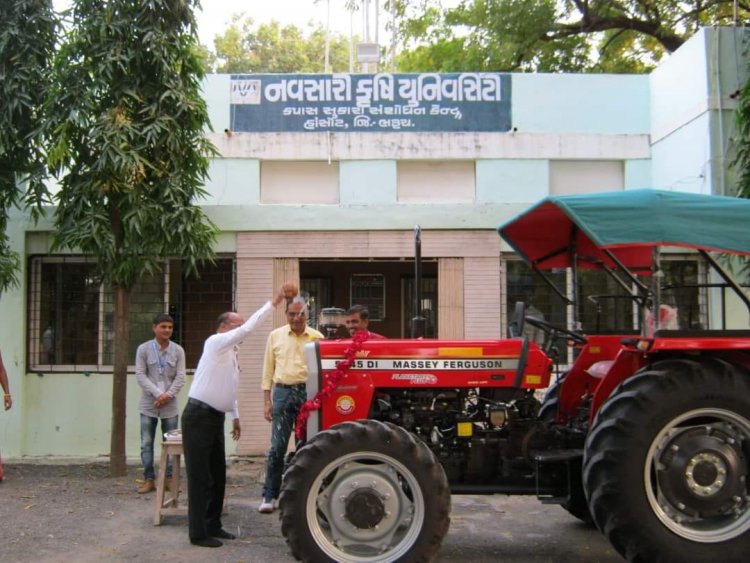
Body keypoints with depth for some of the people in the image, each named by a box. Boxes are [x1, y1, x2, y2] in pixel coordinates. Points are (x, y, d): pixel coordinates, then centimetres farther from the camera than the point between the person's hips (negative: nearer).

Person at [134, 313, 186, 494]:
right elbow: (140, 375, -7)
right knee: (146, 443, 2)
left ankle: (169, 478, 14)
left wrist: (168, 394, -16)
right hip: (149, 404, -1)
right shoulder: (143, 349, -1)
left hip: (170, 405, 1)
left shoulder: (178, 350, 2)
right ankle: (149, 479, 11)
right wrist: (157, 394, -17)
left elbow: (180, 377, -2)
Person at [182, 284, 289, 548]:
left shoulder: (230, 353, 18)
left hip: (216, 417, 9)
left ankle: (212, 526, 22)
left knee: (217, 474, 12)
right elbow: (249, 328, -23)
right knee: (199, 476, -5)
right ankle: (198, 533, 1)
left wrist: (235, 417, 22)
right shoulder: (215, 342, -10)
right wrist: (274, 301, -22)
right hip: (198, 416, -9)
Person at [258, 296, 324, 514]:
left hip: (309, 392, 0)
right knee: (277, 446, -2)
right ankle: (269, 496, 5)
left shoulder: (316, 337, 5)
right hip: (283, 392, 0)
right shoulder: (275, 336, 6)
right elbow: (268, 371, 8)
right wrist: (267, 400, 2)